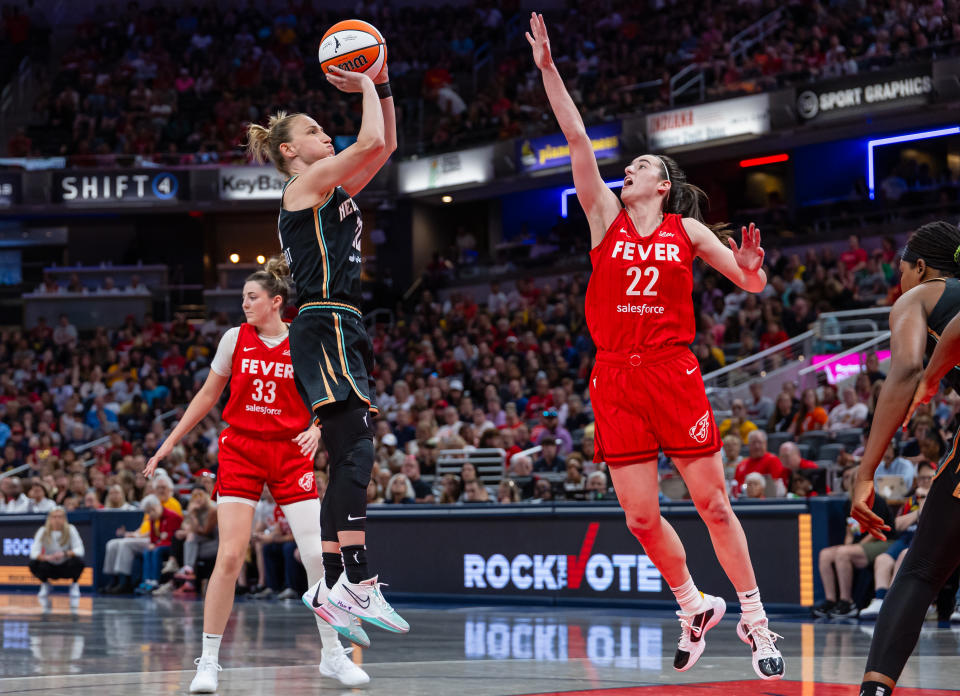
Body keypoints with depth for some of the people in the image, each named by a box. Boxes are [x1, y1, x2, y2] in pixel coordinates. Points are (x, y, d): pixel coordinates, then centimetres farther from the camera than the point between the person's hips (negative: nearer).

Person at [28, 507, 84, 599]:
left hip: (66, 566, -1)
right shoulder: (43, 531, -13)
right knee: (32, 564, -27)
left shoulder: (70, 530, -15)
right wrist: (46, 557, -41)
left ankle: (74, 585, 0)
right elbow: (34, 552, -21)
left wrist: (65, 553, -40)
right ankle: (45, 585, 4)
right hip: (50, 566, 1)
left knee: (78, 561, -32)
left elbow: (79, 550, -22)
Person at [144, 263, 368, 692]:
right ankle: (208, 661, -2)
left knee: (318, 555, -6)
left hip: (290, 452, 0)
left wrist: (316, 428, -14)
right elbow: (208, 396, 11)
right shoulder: (235, 338, 2)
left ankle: (332, 655, 10)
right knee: (229, 556, -11)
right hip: (240, 451, 0)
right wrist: (170, 442, 9)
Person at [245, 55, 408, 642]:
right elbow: (372, 141, -12)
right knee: (356, 452, -19)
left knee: (346, 461, 6)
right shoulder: (306, 183, -2)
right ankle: (358, 583, -27)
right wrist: (366, 87, 3)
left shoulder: (332, 191, 23)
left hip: (341, 330, 10)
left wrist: (382, 84, 18)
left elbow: (386, 145, 27)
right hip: (326, 325, -10)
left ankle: (331, 588, 5)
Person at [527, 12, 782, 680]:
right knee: (641, 517, 1)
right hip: (615, 376, 2)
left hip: (673, 374, -2)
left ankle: (755, 619, 10)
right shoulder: (606, 217, 10)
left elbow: (753, 285, 6)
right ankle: (695, 607, 21)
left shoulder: (687, 230, 7)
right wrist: (547, 69, -5)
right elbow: (578, 140, 3)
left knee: (713, 503, -2)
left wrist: (749, 267, -19)